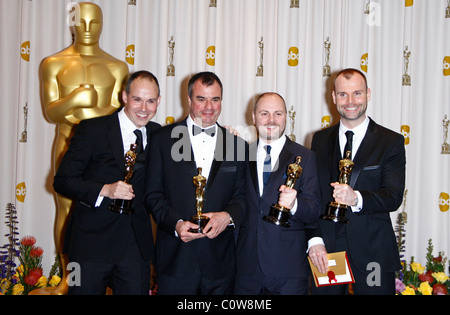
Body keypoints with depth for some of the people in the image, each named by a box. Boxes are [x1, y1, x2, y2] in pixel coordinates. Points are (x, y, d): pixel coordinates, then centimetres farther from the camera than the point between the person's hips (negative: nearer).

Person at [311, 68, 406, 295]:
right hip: (326, 246, 2)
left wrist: (357, 199, -27)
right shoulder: (320, 139, 9)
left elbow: (394, 197, -9)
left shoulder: (391, 142, 0)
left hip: (372, 251, -2)